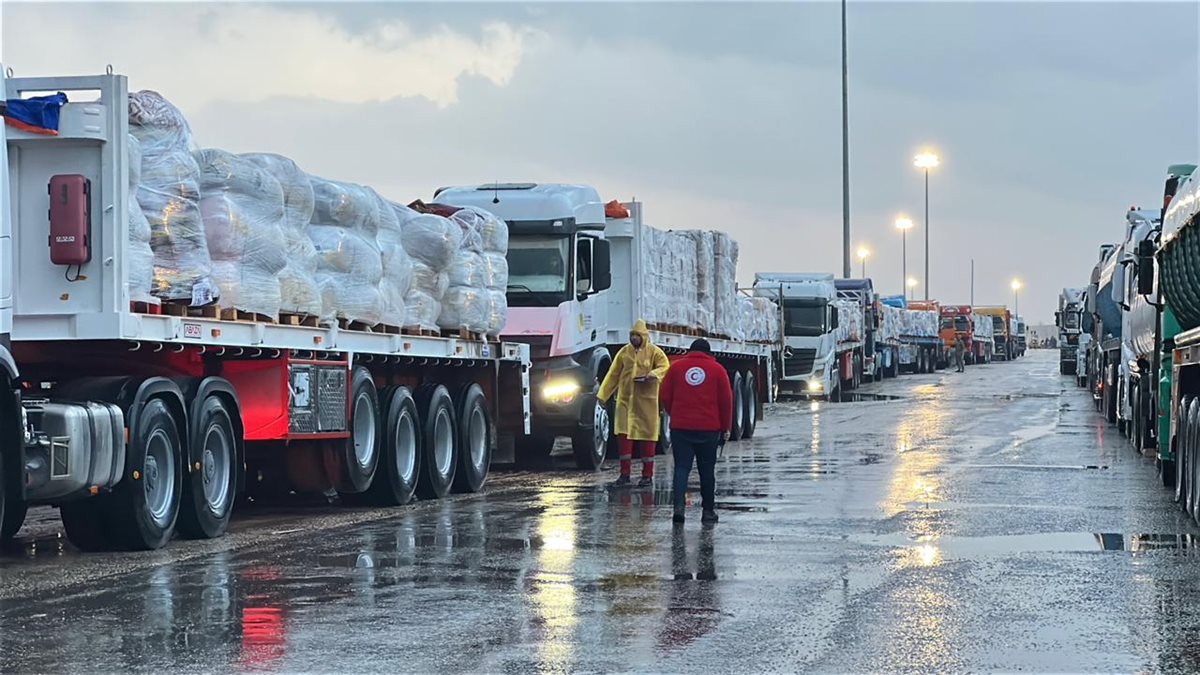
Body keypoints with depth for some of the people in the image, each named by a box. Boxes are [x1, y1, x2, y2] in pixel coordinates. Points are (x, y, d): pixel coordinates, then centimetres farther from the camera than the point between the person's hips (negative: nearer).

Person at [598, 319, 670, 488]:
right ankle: (625, 474, 7)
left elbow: (665, 367, -11)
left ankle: (647, 475, 11)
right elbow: (613, 374, 11)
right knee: (623, 435, -1)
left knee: (647, 436, 3)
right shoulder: (624, 352, 9)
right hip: (625, 400, 3)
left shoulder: (654, 352, 0)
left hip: (646, 401, -3)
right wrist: (603, 395, 6)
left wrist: (654, 374, -32)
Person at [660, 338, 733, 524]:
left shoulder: (676, 367, 5)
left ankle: (679, 505, -18)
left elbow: (665, 397, 8)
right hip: (709, 429, 0)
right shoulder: (717, 369, 3)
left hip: (680, 427, 0)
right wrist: (725, 428, 12)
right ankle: (708, 510, 14)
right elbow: (726, 401, 3)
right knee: (707, 470, 10)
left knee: (681, 467, 1)